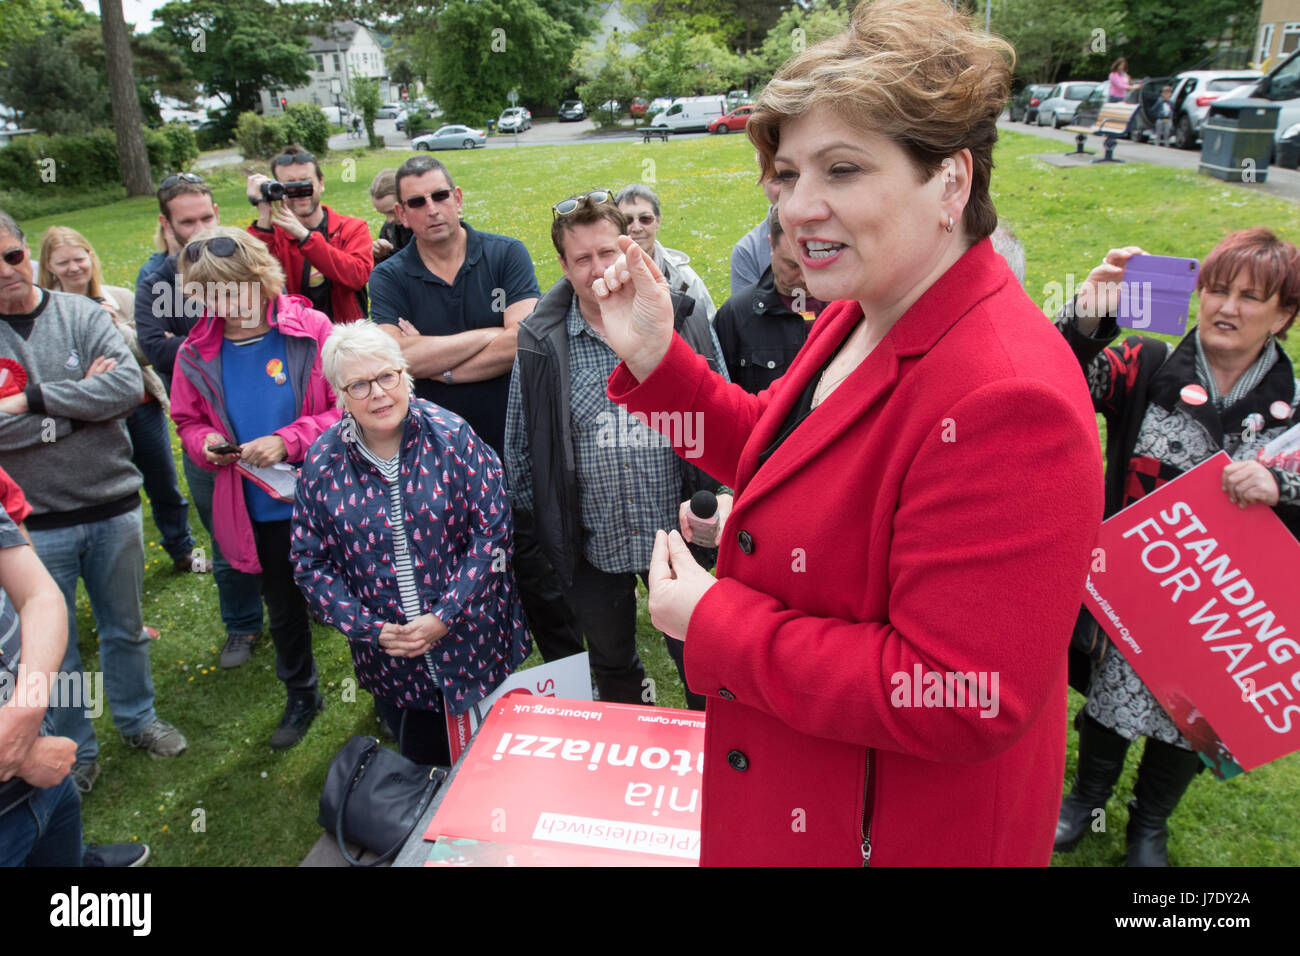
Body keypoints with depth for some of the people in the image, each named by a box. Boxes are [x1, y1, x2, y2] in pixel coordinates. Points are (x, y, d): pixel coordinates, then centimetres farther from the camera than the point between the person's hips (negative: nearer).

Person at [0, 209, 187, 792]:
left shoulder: (81, 314, -3)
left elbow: (129, 387, -17)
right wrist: (80, 400, -15)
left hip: (112, 505, 1)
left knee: (125, 628, 19)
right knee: (53, 650, 14)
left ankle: (137, 719, 42)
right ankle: (73, 749, 35)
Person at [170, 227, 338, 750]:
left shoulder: (311, 329, -13)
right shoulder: (197, 354, -2)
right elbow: (189, 422, 13)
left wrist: (288, 441, -22)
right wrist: (206, 443, -10)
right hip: (259, 509, 4)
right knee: (283, 608, 21)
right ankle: (301, 696, 45)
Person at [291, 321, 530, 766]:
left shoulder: (451, 437, -11)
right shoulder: (322, 463, -5)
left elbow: (493, 529, -12)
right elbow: (310, 562, 0)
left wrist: (445, 616, -16)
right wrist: (370, 629, -10)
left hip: (475, 644, -1)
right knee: (424, 767, 20)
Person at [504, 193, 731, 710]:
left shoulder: (683, 320, -4)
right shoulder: (540, 342, -4)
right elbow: (520, 442, 5)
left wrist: (725, 493, -8)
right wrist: (533, 517, 5)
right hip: (594, 545, 1)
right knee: (611, 667, 22)